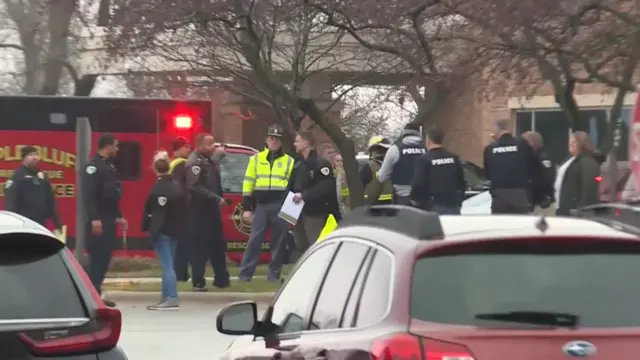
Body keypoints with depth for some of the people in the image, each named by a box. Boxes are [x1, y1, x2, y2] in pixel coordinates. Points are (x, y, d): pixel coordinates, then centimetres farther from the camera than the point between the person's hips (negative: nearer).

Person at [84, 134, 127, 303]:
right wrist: (94, 218, -28)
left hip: (109, 219, 9)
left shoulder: (109, 165, 17)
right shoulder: (94, 166, -13)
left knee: (105, 258, 10)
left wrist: (118, 216, 21)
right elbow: (89, 195, -21)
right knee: (97, 257, -8)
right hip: (99, 220, -9)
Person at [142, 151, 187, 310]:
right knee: (168, 264, 14)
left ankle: (172, 299, -12)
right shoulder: (178, 186, 11)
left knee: (167, 265, -9)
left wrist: (152, 231, -22)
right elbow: (184, 210, 15)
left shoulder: (159, 188, -16)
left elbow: (158, 213, -22)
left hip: (162, 231, -8)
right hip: (175, 231, 8)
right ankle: (165, 298, 19)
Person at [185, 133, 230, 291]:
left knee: (218, 245, 13)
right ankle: (198, 282, -1)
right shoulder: (195, 162, -14)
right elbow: (195, 188, -25)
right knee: (200, 247, -5)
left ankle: (221, 279, 21)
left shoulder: (208, 161, 17)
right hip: (199, 210, -9)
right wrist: (217, 198, -24)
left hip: (211, 209, 9)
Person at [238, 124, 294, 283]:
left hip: (281, 207, 0)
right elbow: (248, 184, 8)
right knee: (254, 240, -4)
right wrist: (246, 207, 2)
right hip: (261, 205, 0)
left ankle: (274, 274, 11)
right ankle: (245, 274, -2)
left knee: (279, 242, 3)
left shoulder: (289, 161, 9)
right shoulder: (256, 159, 10)